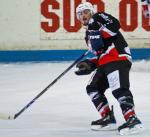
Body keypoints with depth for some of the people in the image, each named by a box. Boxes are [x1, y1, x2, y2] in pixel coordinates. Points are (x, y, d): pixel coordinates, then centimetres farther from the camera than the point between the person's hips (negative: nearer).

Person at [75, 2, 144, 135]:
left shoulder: (98, 18, 5)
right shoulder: (89, 34, 30)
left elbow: (115, 24, -15)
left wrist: (100, 34, -18)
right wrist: (89, 64, 14)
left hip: (118, 58, -11)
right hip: (105, 63, 11)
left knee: (118, 88, -24)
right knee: (93, 88, 12)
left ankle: (133, 120, -35)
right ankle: (108, 119, 11)